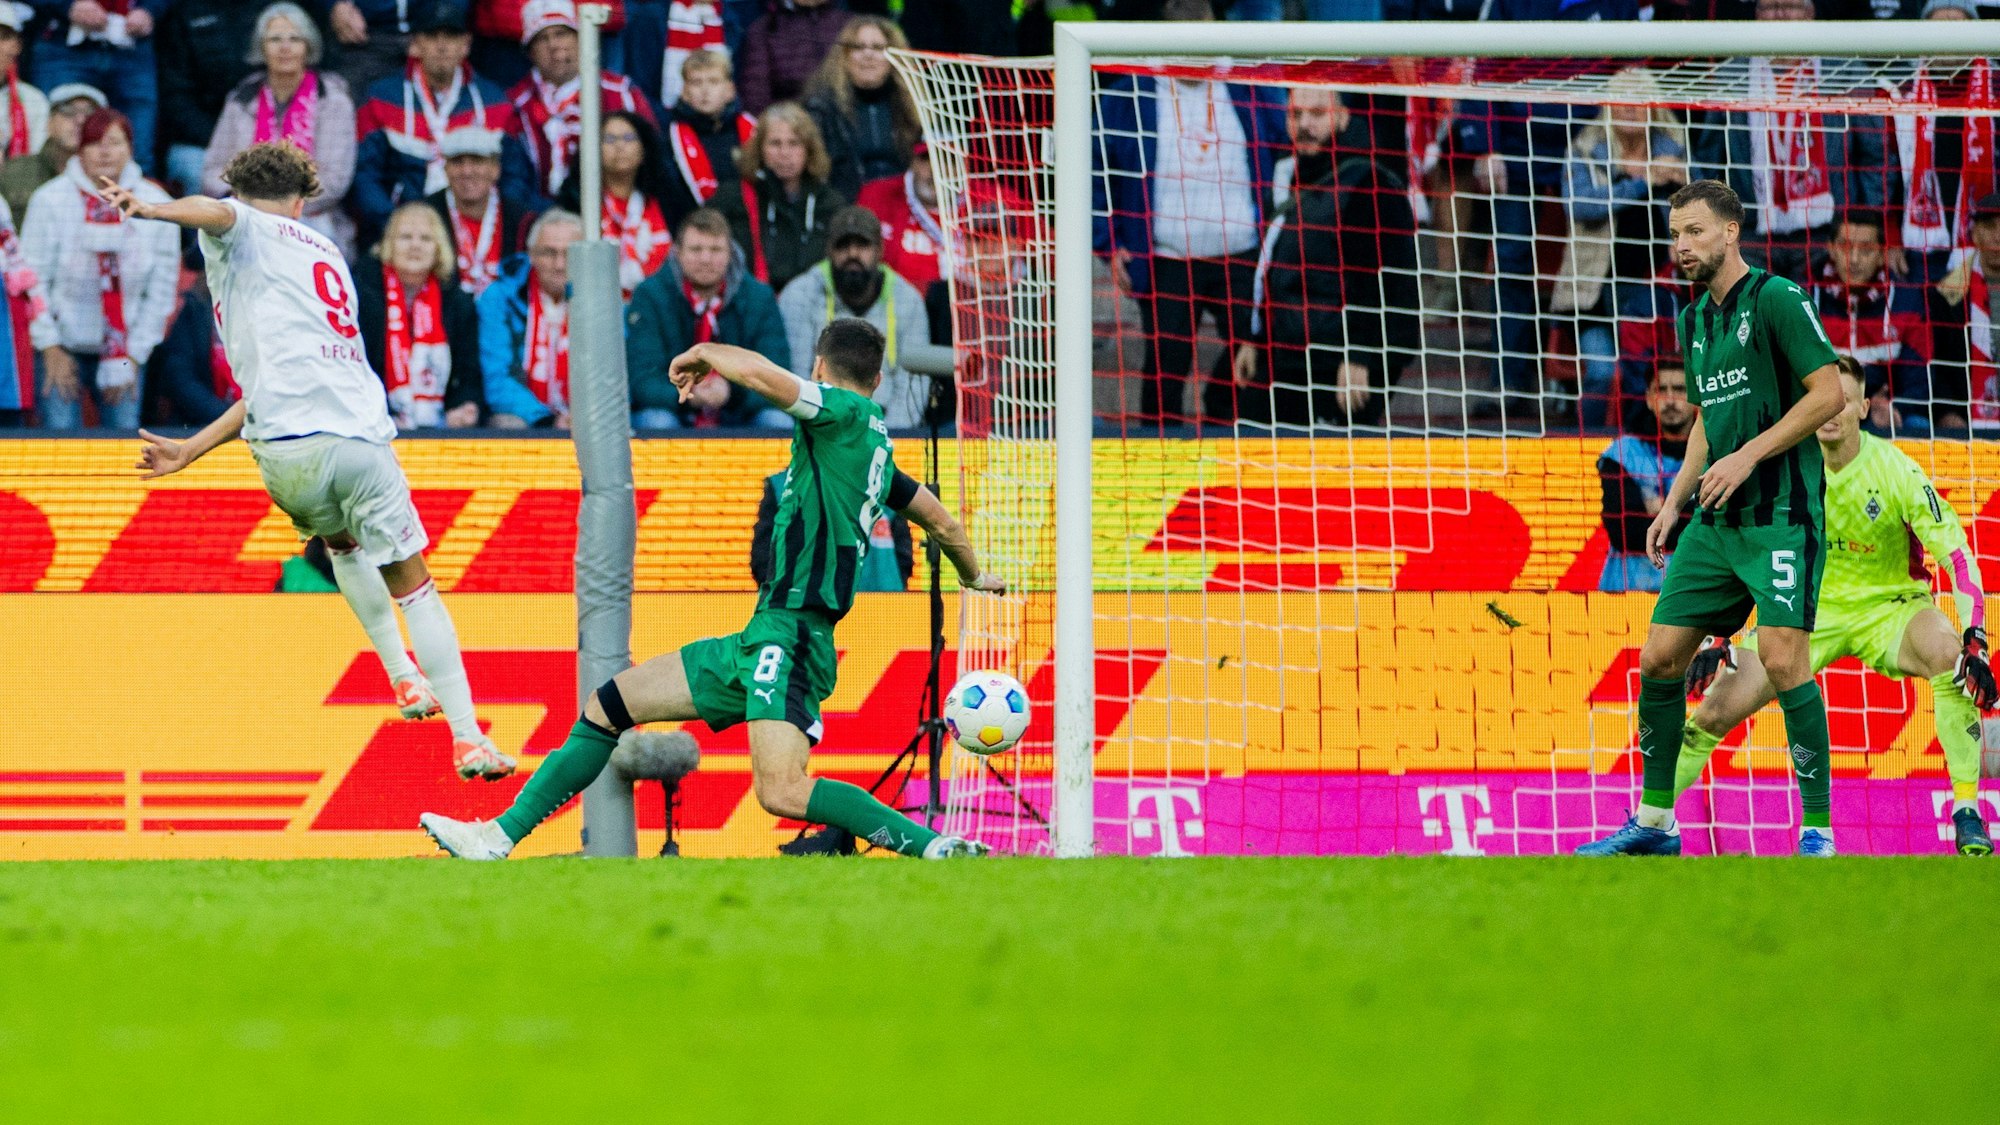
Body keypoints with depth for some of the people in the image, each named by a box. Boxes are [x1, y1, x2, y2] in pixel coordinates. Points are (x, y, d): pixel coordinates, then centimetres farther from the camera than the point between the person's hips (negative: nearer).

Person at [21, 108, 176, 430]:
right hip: (63, 346, -2)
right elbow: (31, 279, -5)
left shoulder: (156, 204, -1)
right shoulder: (50, 200, -7)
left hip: (125, 351, 2)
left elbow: (161, 289, 3)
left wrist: (133, 356, 0)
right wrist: (51, 350, -7)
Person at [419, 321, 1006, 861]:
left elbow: (756, 373, -21)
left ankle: (940, 849, -23)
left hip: (789, 637, -10)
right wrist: (974, 576, 53)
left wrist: (704, 353, 1)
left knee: (782, 792, -28)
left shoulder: (849, 416, -7)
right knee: (608, 705, 15)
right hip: (759, 641, 10)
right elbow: (942, 523, 32)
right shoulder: (876, 448, 18)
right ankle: (499, 837, 21)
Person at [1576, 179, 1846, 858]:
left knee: (1783, 660, -16)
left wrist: (1747, 457, -16)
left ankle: (1817, 832, -10)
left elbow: (1829, 393, -13)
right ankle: (1655, 823, 16)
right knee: (1659, 659, 4)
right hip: (1715, 522, 8)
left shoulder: (1776, 300, -8)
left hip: (1781, 515, -8)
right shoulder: (1694, 320, 16)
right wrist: (1674, 503, 18)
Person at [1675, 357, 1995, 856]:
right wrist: (1715, 640, -11)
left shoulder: (1896, 471, -18)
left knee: (1947, 652, -36)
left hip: (1889, 608, -3)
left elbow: (1957, 557, -21)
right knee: (1718, 706, -11)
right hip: (1811, 609, 3)